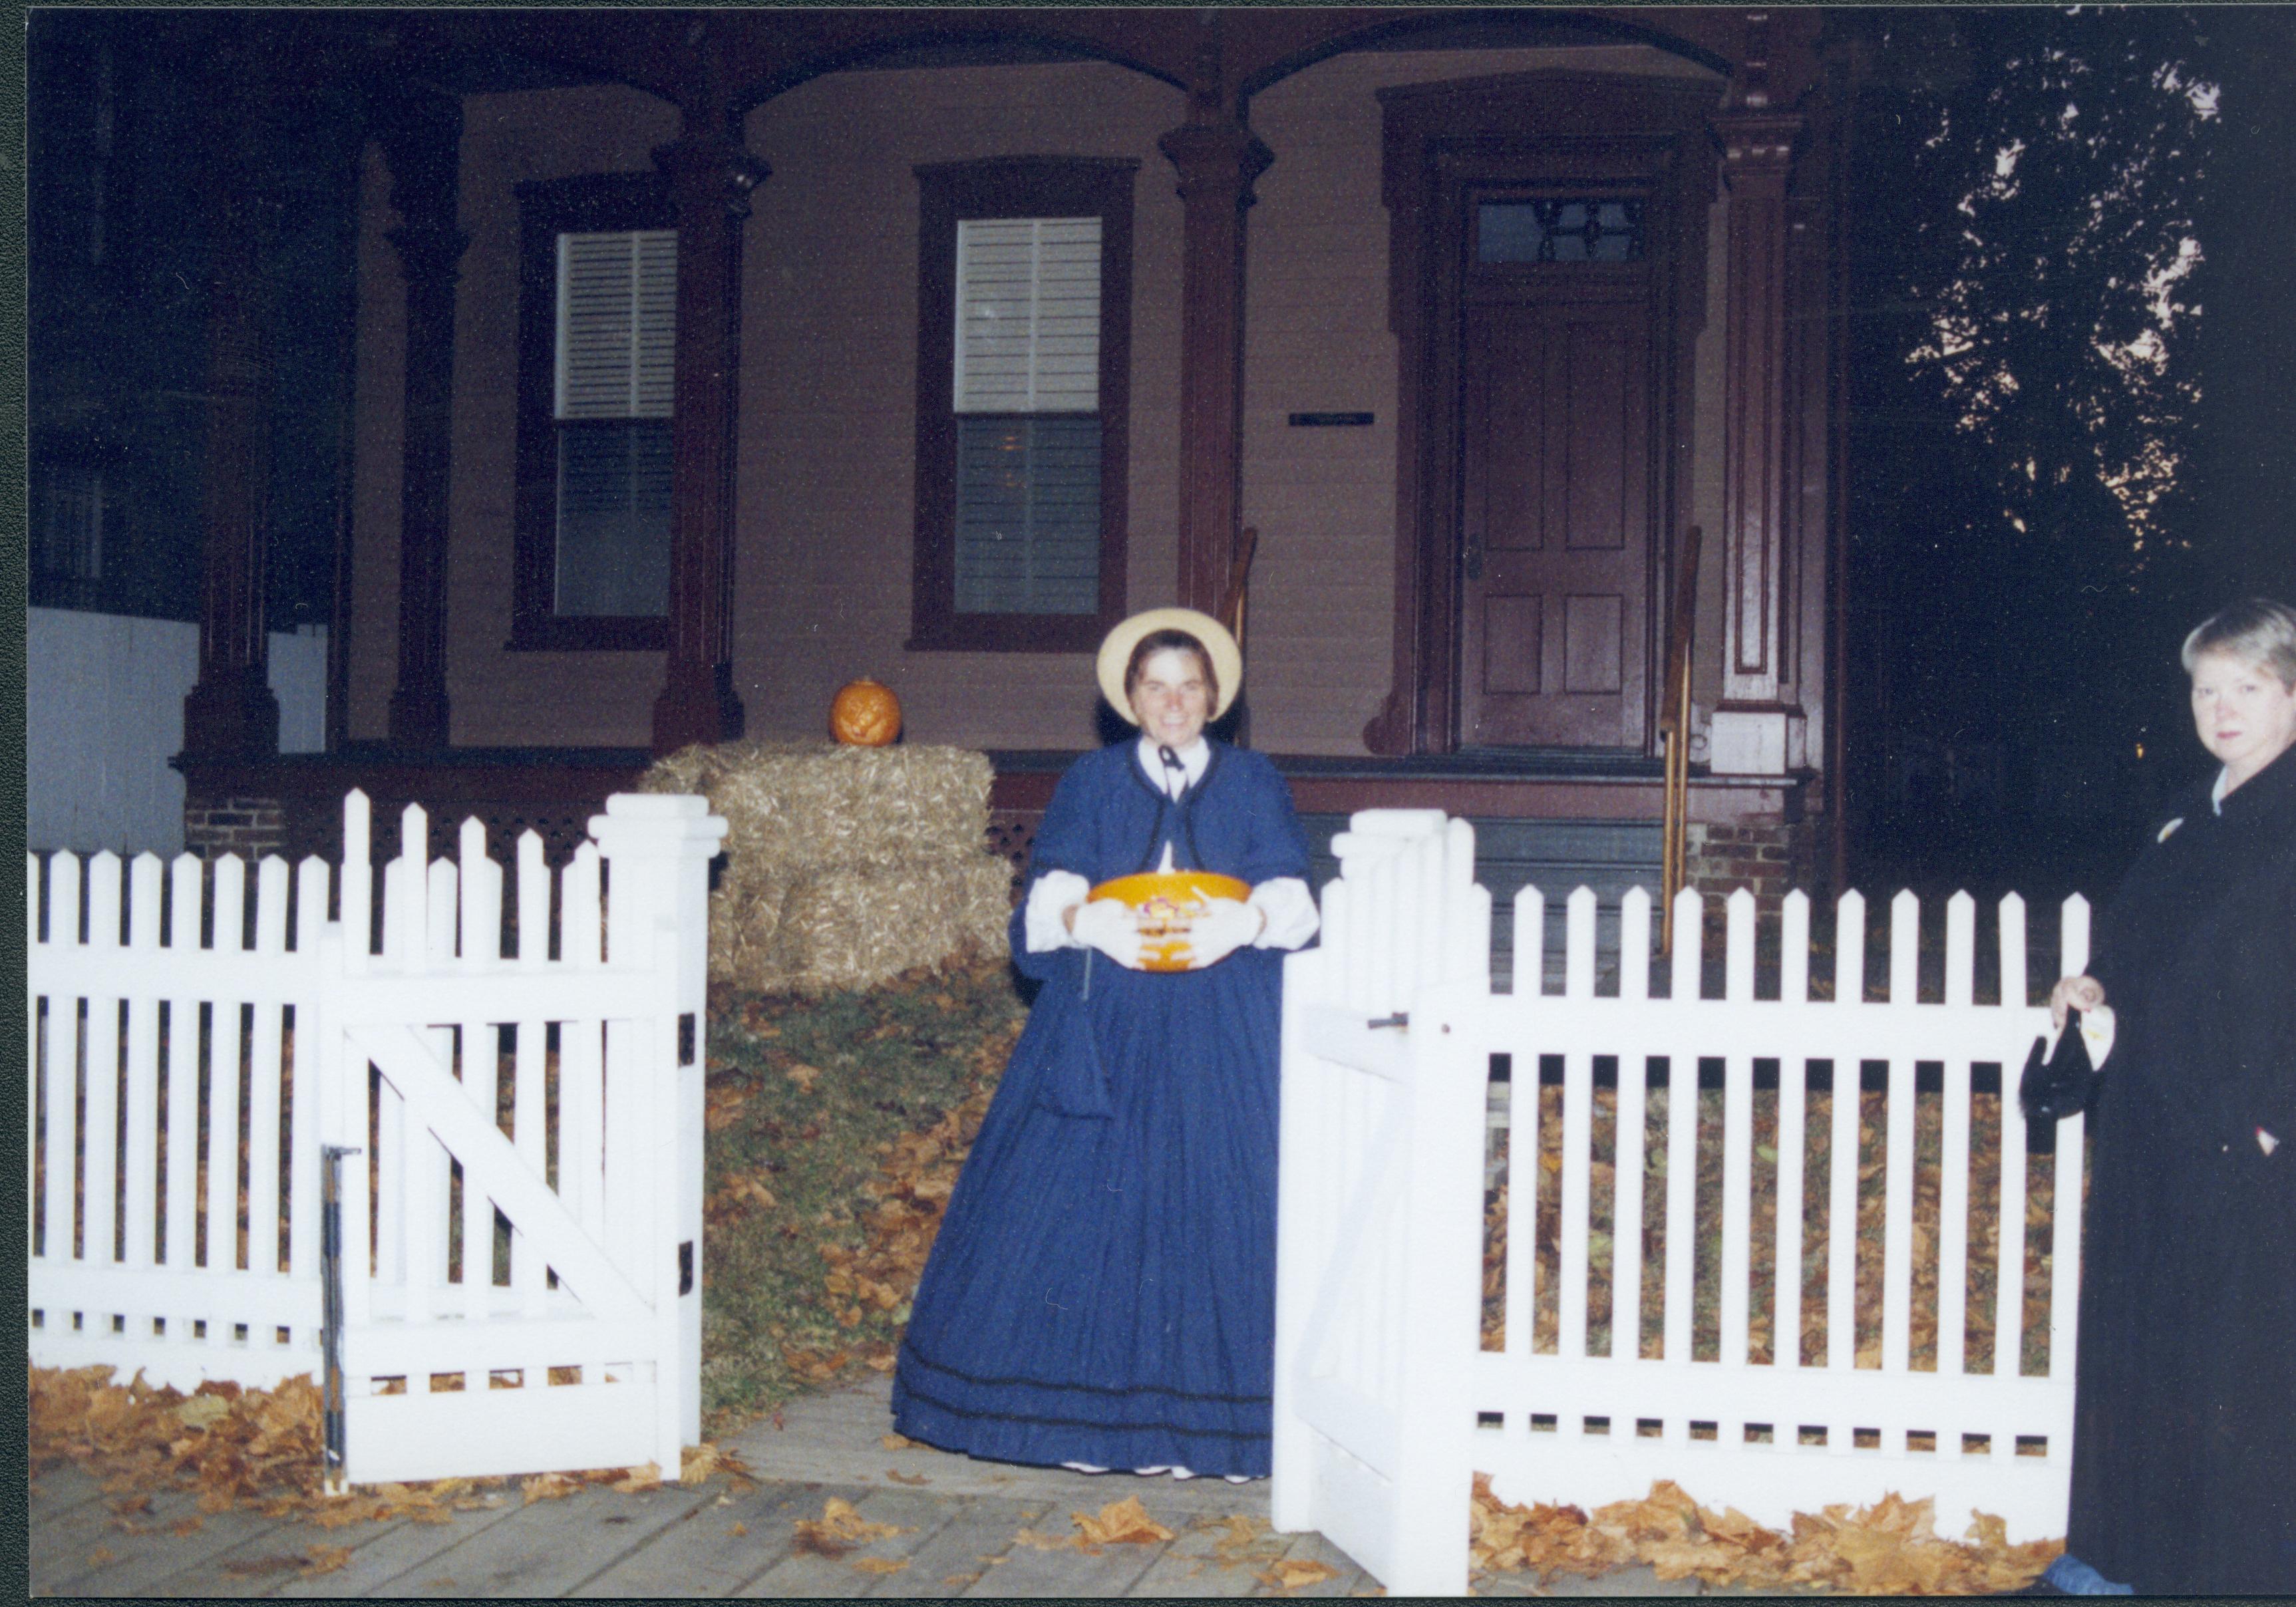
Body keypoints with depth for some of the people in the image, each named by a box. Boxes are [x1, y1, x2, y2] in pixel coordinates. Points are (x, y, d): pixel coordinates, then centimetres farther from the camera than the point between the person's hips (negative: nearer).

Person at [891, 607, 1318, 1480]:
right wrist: (1086, 920, -22)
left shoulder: (1255, 783, 11)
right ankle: (1087, 1401, 8)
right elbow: (1049, 894, 1)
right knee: (1084, 1197, -4)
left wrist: (1246, 920, -23)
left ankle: (1212, 1403, 3)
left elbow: (1292, 895, -1)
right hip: (1104, 1025, 1)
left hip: (1226, 1040, 0)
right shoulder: (1090, 782, 12)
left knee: (1226, 1201, -6)